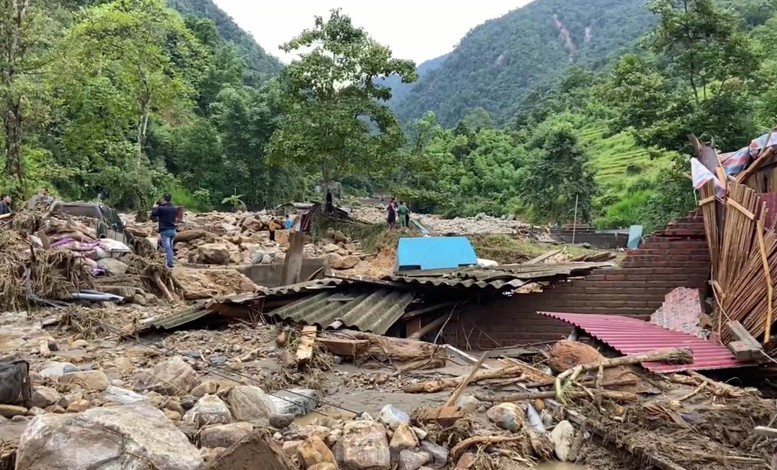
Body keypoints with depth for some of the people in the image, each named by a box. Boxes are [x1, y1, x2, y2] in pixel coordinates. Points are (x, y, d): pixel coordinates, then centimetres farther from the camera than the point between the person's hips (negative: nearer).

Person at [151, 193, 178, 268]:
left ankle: (170, 263, -15)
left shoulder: (160, 208, -13)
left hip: (165, 231, -6)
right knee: (170, 247, 17)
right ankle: (170, 261, 21)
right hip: (173, 230, 6)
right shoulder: (174, 209, 5)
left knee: (167, 247, -8)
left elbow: (153, 214, 1)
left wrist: (155, 207, 20)